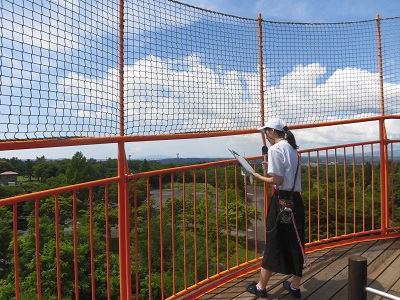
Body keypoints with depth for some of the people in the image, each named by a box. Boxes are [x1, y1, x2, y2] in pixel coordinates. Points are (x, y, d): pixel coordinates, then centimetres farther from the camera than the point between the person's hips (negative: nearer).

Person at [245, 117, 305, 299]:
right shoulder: (292, 148, 13)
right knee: (295, 242, 14)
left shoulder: (275, 149, -13)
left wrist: (258, 177, -5)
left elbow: (278, 180, -18)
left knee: (274, 242, 3)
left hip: (282, 200, -8)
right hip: (296, 199, 8)